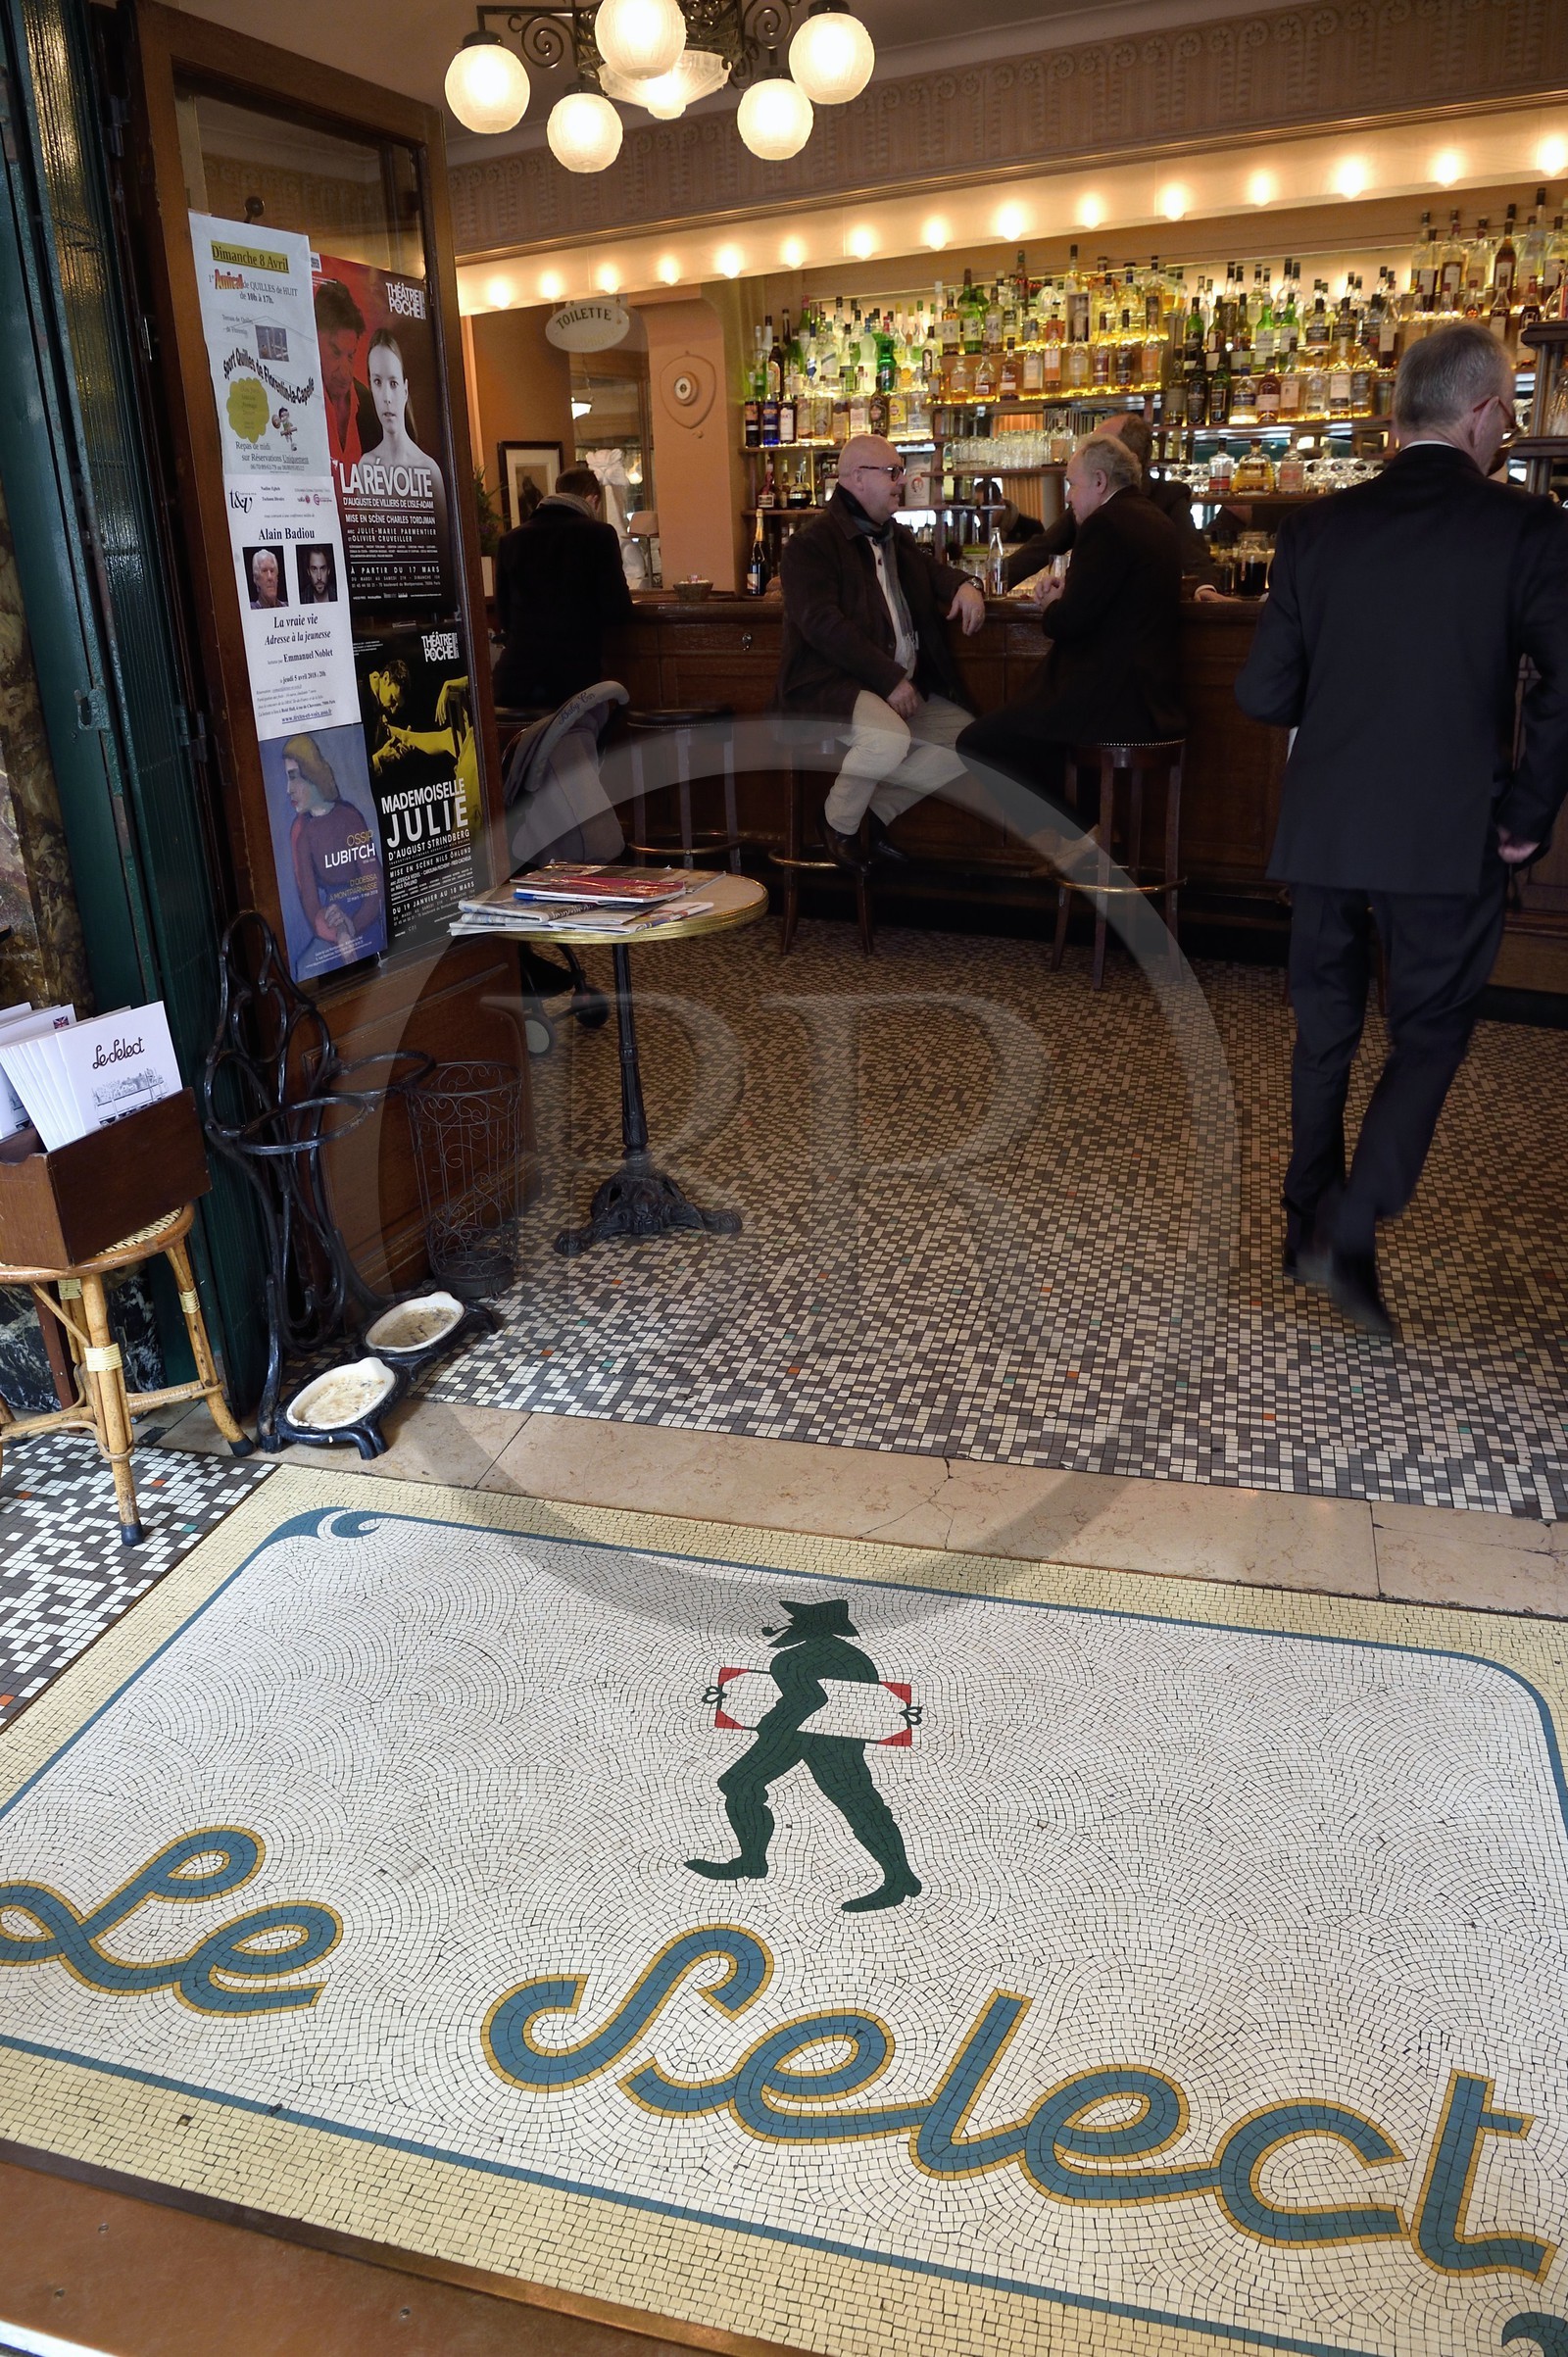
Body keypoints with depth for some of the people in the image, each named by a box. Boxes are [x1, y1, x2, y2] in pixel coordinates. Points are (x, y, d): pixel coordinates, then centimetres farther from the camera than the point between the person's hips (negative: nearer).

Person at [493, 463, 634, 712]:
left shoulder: (511, 540, 10)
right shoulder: (599, 535, -3)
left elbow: (503, 617, 15)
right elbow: (618, 610, -5)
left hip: (515, 681, 4)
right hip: (575, 677, -3)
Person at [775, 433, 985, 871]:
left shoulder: (896, 538, 19)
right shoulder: (810, 545, -8)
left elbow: (934, 570, 29)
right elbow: (823, 625, -20)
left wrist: (965, 586, 2)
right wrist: (890, 681, -25)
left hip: (904, 685, 9)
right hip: (830, 684, -9)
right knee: (890, 736, -36)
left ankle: (881, 808, 9)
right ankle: (839, 823, -8)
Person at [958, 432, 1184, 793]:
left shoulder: (1106, 523, -14)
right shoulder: (1155, 519, 16)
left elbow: (1072, 620, -18)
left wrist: (1050, 607, 4)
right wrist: (1063, 596, 7)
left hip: (1114, 701, -11)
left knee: (975, 743, -9)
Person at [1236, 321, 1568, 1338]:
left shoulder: (1317, 528, 1)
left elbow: (1264, 694, 0)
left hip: (1325, 828, 3)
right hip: (1451, 835, -3)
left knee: (1324, 1030, 18)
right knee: (1430, 1036, 11)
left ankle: (1309, 1221, 31)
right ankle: (1351, 1230, -2)